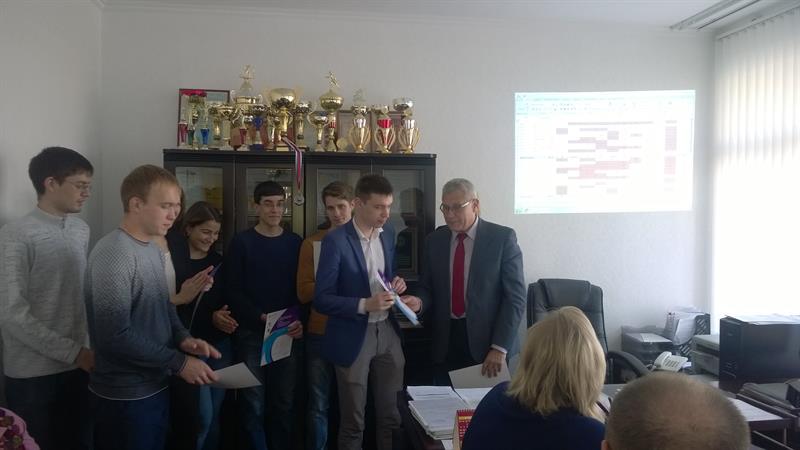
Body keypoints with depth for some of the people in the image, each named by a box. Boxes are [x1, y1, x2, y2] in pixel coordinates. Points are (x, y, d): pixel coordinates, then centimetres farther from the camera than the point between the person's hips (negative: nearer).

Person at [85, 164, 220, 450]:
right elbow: (115, 336, -26)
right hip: (125, 396, -9)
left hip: (156, 387, 9)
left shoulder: (152, 248, 8)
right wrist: (179, 362, -22)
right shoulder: (113, 254, -22)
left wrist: (183, 339, -3)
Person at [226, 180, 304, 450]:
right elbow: (234, 291, -4)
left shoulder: (295, 243, 7)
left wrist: (300, 321, -12)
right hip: (252, 333, -2)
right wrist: (261, 318, -16)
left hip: (288, 334, 2)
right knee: (254, 403, 2)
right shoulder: (242, 242, -1)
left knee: (285, 402, 9)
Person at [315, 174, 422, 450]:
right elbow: (322, 300, -15)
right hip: (353, 337, -5)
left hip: (388, 332, 5)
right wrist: (365, 305, -25)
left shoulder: (388, 234, 5)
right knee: (353, 421, 9)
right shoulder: (336, 241, -15)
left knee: (391, 415, 13)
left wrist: (395, 285, -4)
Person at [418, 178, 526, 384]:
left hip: (487, 341, -3)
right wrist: (418, 302, -10)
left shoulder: (503, 237, -5)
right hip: (445, 343, 3)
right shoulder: (434, 241, 7)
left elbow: (515, 297, -8)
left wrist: (500, 348, -14)